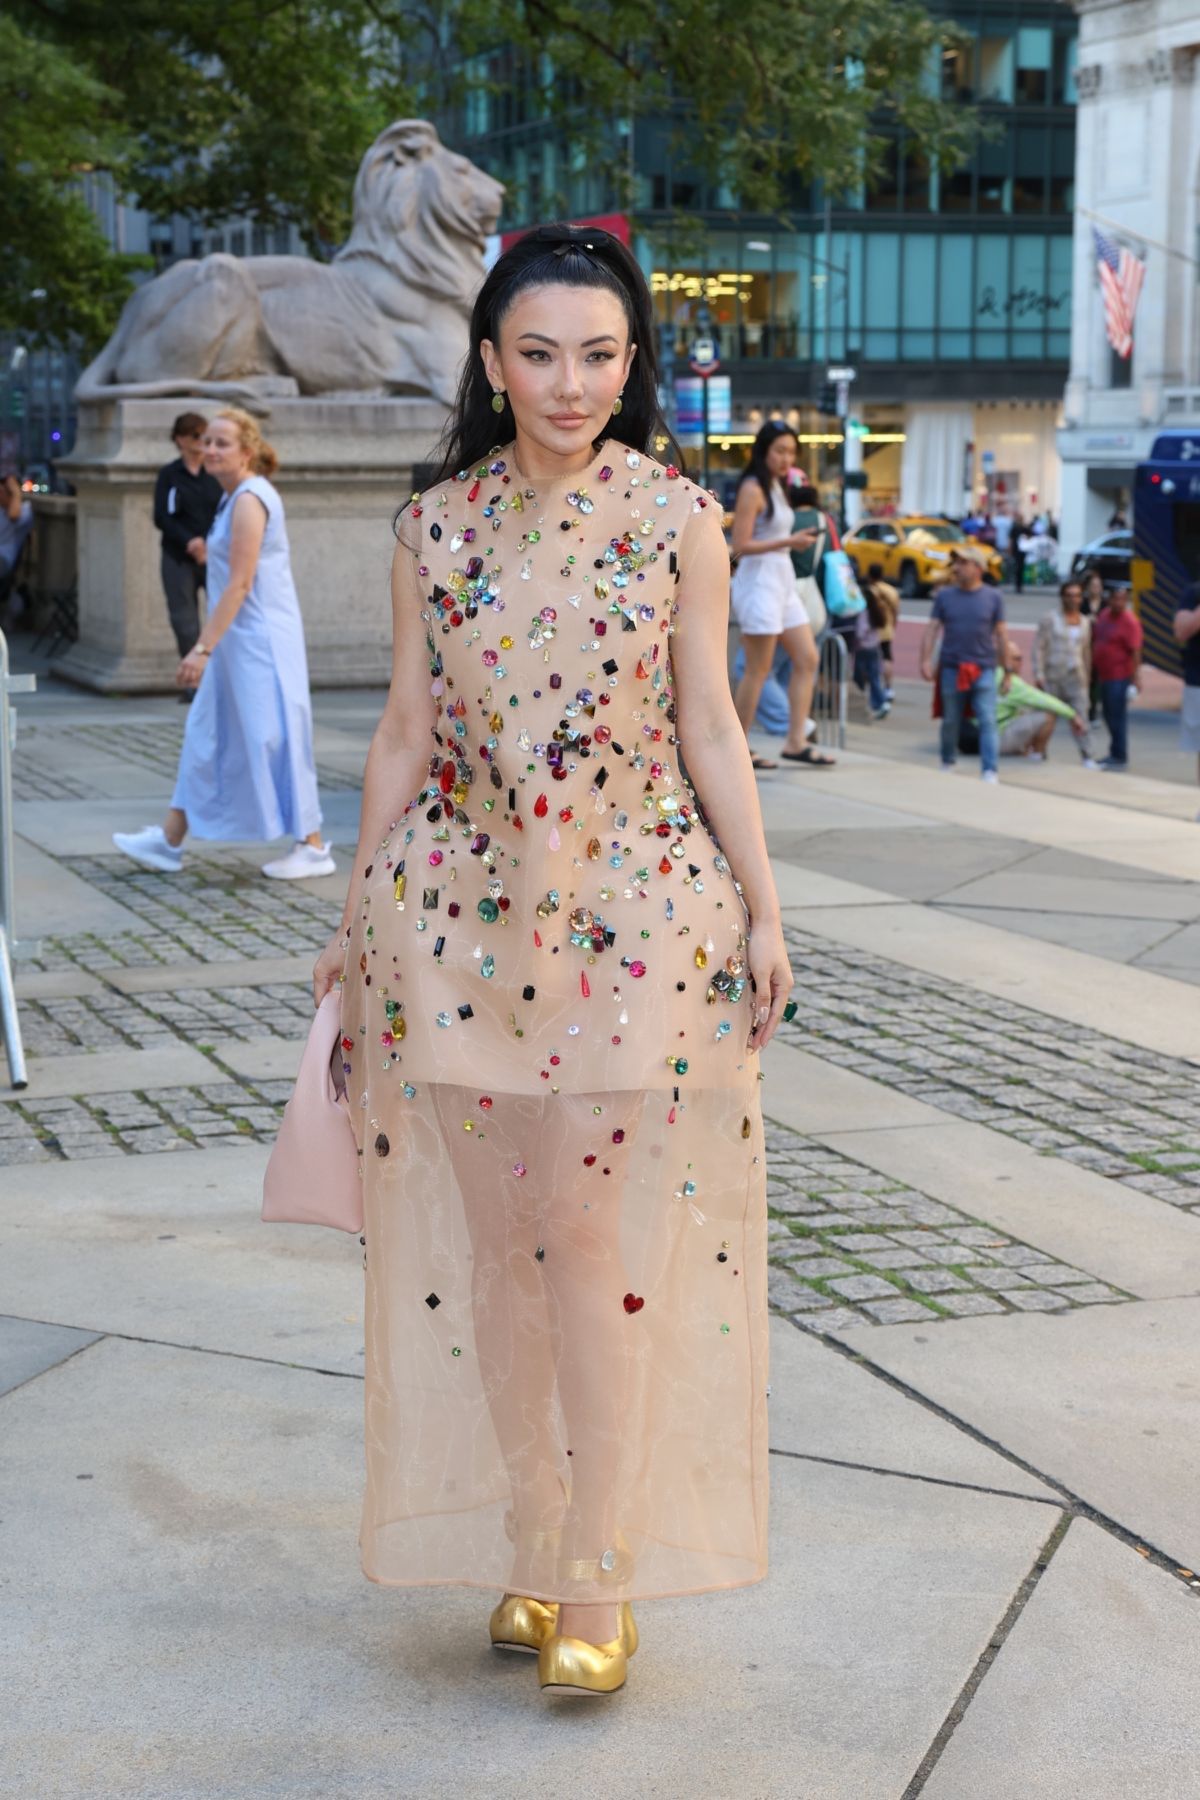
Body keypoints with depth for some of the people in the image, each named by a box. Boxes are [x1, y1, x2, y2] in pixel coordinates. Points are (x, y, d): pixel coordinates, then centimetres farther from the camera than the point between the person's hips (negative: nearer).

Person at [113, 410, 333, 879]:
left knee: (272, 738, -4)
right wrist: (207, 643, 19)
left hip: (260, 639, -10)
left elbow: (239, 584, -22)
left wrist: (203, 648, -24)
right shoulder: (234, 497, 13)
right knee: (207, 735, 12)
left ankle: (313, 848, 5)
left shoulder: (250, 500, -17)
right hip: (240, 639, 10)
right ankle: (169, 841, 18)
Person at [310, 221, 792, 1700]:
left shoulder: (679, 518, 0)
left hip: (634, 909, -2)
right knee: (492, 1235, 6)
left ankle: (599, 1572, 5)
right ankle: (523, 1537, 20)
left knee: (594, 1229, -5)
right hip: (463, 908, 2)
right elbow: (407, 729, 8)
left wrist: (761, 908, 2)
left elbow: (708, 725, 3)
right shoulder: (435, 527, 4)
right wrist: (359, 913, 9)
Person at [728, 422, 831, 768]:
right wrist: (789, 542, -24)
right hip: (758, 581, -9)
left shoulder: (776, 487, 14)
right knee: (758, 670, -4)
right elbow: (740, 546, -18)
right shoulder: (752, 489, -13)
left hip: (783, 582, 9)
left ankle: (795, 742, 6)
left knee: (807, 659, 6)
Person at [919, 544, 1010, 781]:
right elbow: (932, 629, 4)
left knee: (987, 721, -9)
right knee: (950, 721, 11)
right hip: (951, 669, 2)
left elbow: (1001, 634, 5)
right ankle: (948, 763, 29)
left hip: (983, 670, -2)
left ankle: (990, 771, -11)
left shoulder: (992, 597, 3)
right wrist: (926, 660, -7)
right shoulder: (945, 596, 5)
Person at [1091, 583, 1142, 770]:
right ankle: (1114, 754, 27)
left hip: (1120, 677, -8)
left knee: (1117, 717, -5)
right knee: (1108, 715, 15)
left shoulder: (1130, 621, -14)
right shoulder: (1104, 614, 9)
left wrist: (1136, 678, -22)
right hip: (1104, 675, 8)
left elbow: (1135, 651, -18)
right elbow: (1095, 640, 19)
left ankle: (1120, 758, 2)